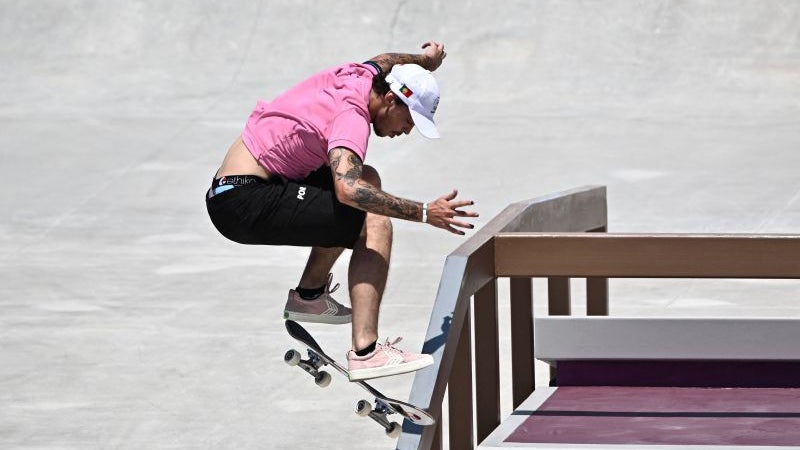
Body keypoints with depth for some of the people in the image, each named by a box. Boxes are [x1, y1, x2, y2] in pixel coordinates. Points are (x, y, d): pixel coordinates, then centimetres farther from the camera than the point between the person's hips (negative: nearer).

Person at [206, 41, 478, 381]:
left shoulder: (360, 74, 7)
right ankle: (366, 352, -24)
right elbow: (347, 190, -37)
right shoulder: (352, 114, -20)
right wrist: (423, 213, -36)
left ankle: (309, 295, 25)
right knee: (375, 224, -17)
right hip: (244, 203, -10)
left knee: (367, 179, 24)